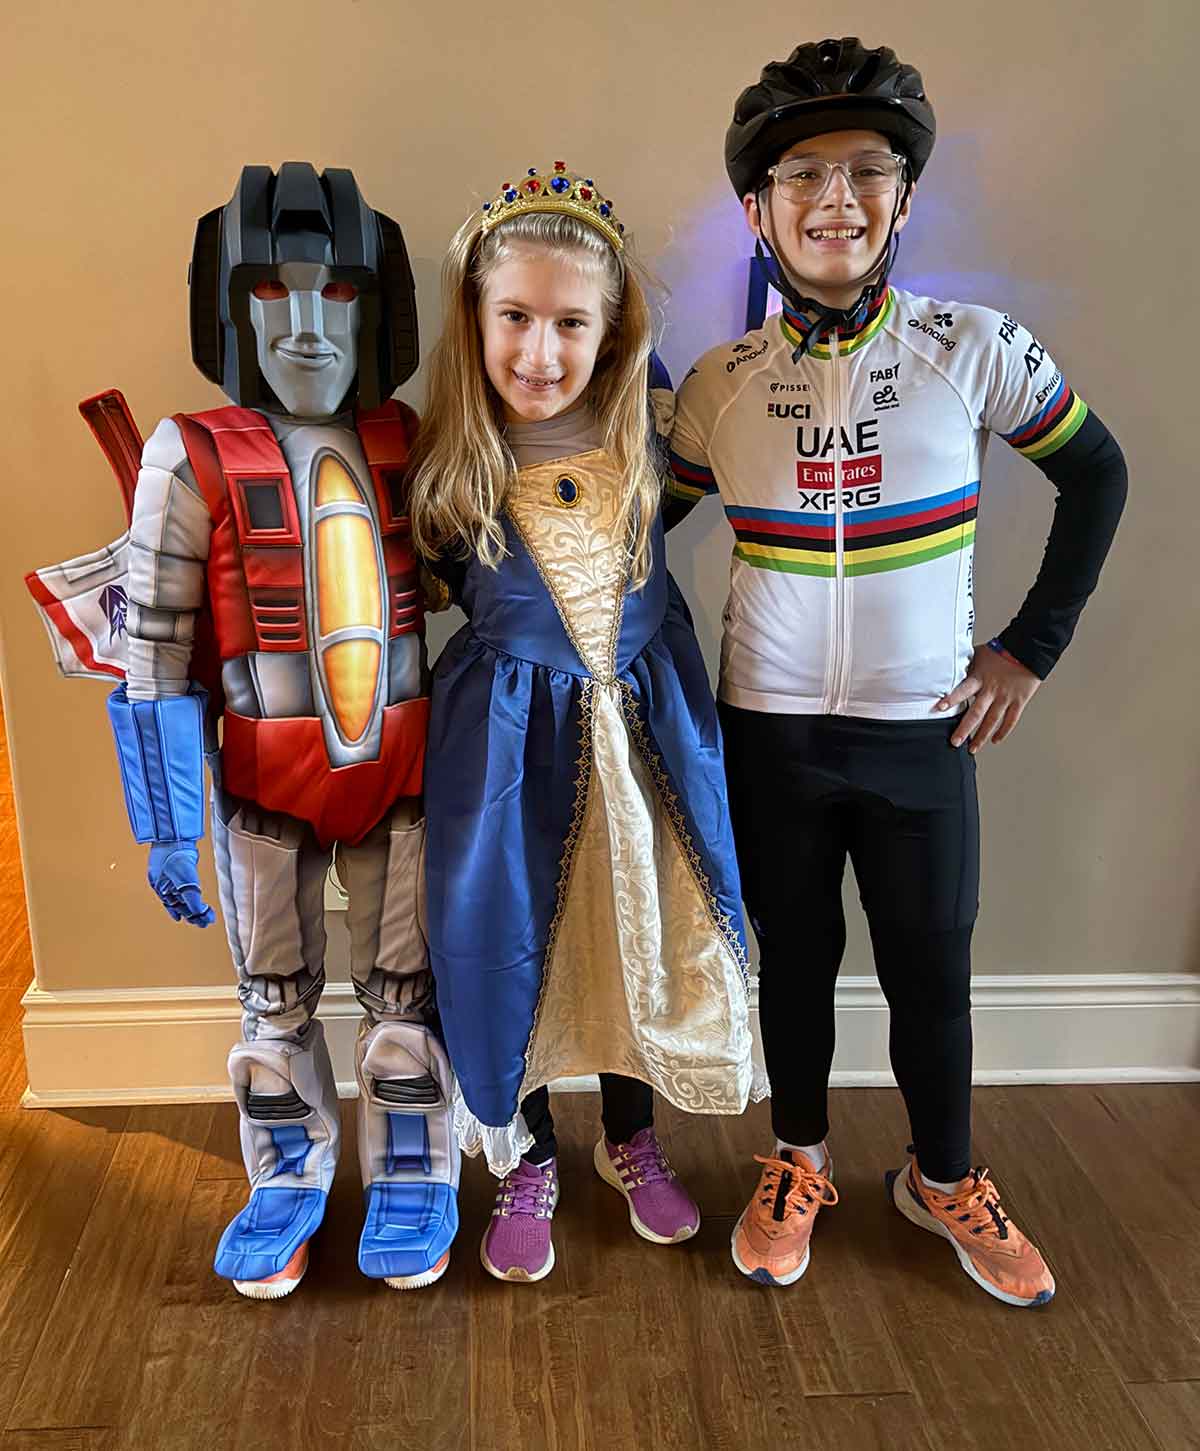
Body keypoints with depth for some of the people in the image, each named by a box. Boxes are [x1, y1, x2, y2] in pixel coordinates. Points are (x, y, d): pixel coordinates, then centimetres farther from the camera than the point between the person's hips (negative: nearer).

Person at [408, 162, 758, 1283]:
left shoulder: (646, 443, -6)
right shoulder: (442, 463, -12)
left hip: (644, 722, 3)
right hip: (506, 734, -2)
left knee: (641, 932, 15)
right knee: (506, 945, 9)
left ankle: (630, 1137, 42)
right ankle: (527, 1161, 35)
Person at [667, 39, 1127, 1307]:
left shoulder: (975, 348, -5)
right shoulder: (719, 383, -3)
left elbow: (1096, 474, 6)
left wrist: (1032, 645, 1)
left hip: (923, 728, 0)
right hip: (767, 733, 1)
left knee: (932, 970, 11)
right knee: (794, 959, 14)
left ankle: (944, 1180, 36)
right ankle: (797, 1166, 37)